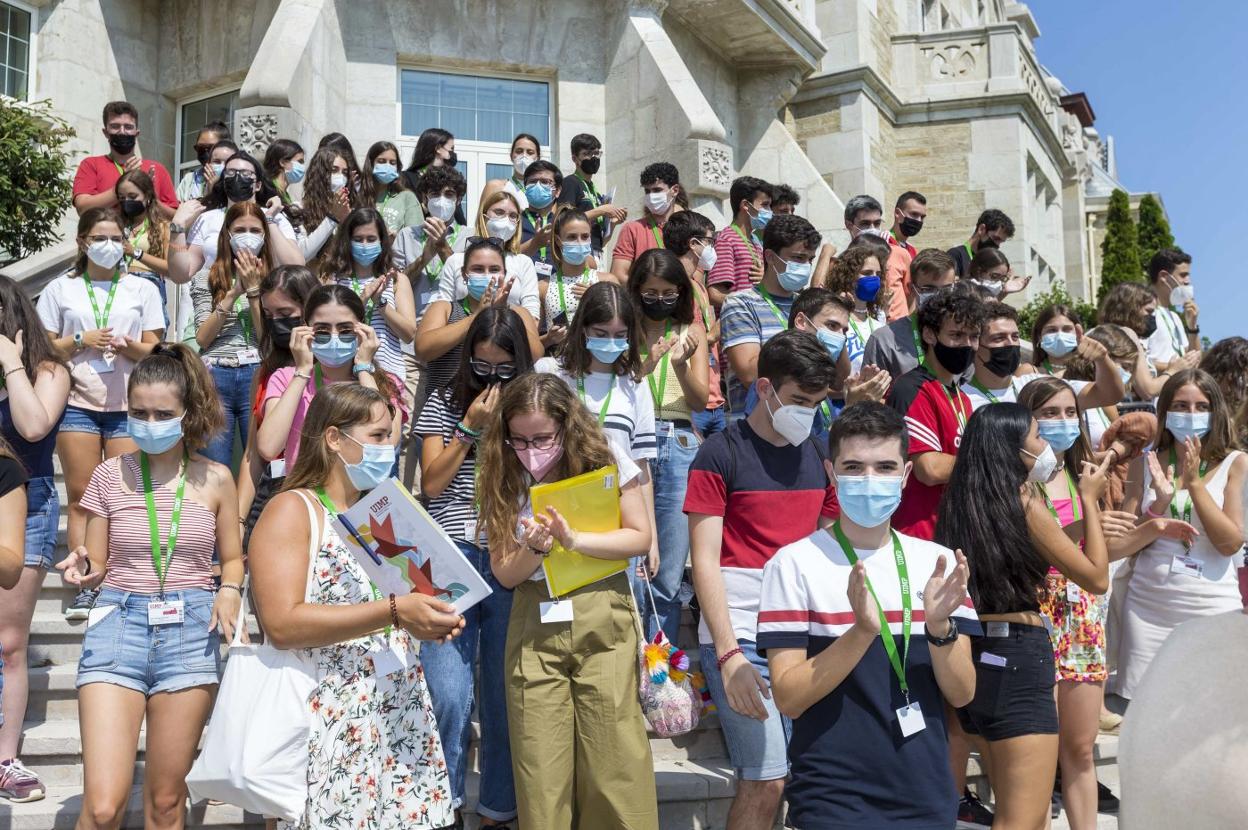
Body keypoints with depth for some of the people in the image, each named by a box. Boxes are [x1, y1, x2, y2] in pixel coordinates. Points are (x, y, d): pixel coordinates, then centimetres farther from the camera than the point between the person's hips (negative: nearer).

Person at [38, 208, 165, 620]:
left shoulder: (143, 289, 10)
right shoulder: (60, 289, 9)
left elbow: (154, 350, 7)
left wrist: (130, 346, -14)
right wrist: (80, 342, -9)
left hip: (128, 405, 0)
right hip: (77, 404, 0)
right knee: (81, 495, 0)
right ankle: (86, 586, 5)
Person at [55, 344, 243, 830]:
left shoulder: (214, 478, 4)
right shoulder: (110, 475, 4)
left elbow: (232, 559, 14)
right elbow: (97, 566, 10)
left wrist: (229, 592, -7)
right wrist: (83, 569, -12)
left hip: (191, 629, 0)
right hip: (118, 624, 0)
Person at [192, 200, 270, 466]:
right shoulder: (207, 278, 10)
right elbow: (202, 338, -1)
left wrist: (253, 289, -6)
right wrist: (234, 293, -6)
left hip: (257, 376, 0)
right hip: (215, 377, 0)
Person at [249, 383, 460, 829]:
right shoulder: (291, 510, -7)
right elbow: (282, 624, -19)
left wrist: (430, 617, 3)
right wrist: (393, 612, -23)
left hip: (402, 715, 6)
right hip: (333, 722, -6)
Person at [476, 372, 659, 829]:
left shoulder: (605, 462, -2)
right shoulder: (504, 481, 3)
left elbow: (641, 537, -4)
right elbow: (504, 573, 2)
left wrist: (573, 539, -15)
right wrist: (534, 549, -19)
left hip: (602, 616, -2)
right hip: (535, 621, 2)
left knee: (613, 757, -3)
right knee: (539, 768, 1)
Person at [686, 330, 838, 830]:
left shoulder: (818, 456, 12)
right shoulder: (722, 454, -5)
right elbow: (705, 562, -9)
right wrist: (729, 654, -16)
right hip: (741, 638, -5)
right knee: (765, 780, -5)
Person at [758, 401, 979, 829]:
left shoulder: (937, 562, 1)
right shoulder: (795, 564, -10)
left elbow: (961, 693, -1)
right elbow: (788, 698, -13)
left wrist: (940, 627, -20)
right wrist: (862, 631, -26)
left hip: (928, 795, 4)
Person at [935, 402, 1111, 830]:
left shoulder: (964, 502, 7)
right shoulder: (1024, 502, -12)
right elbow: (1097, 578, -3)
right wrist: (1089, 499, 6)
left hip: (977, 653, 8)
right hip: (1019, 655, -8)